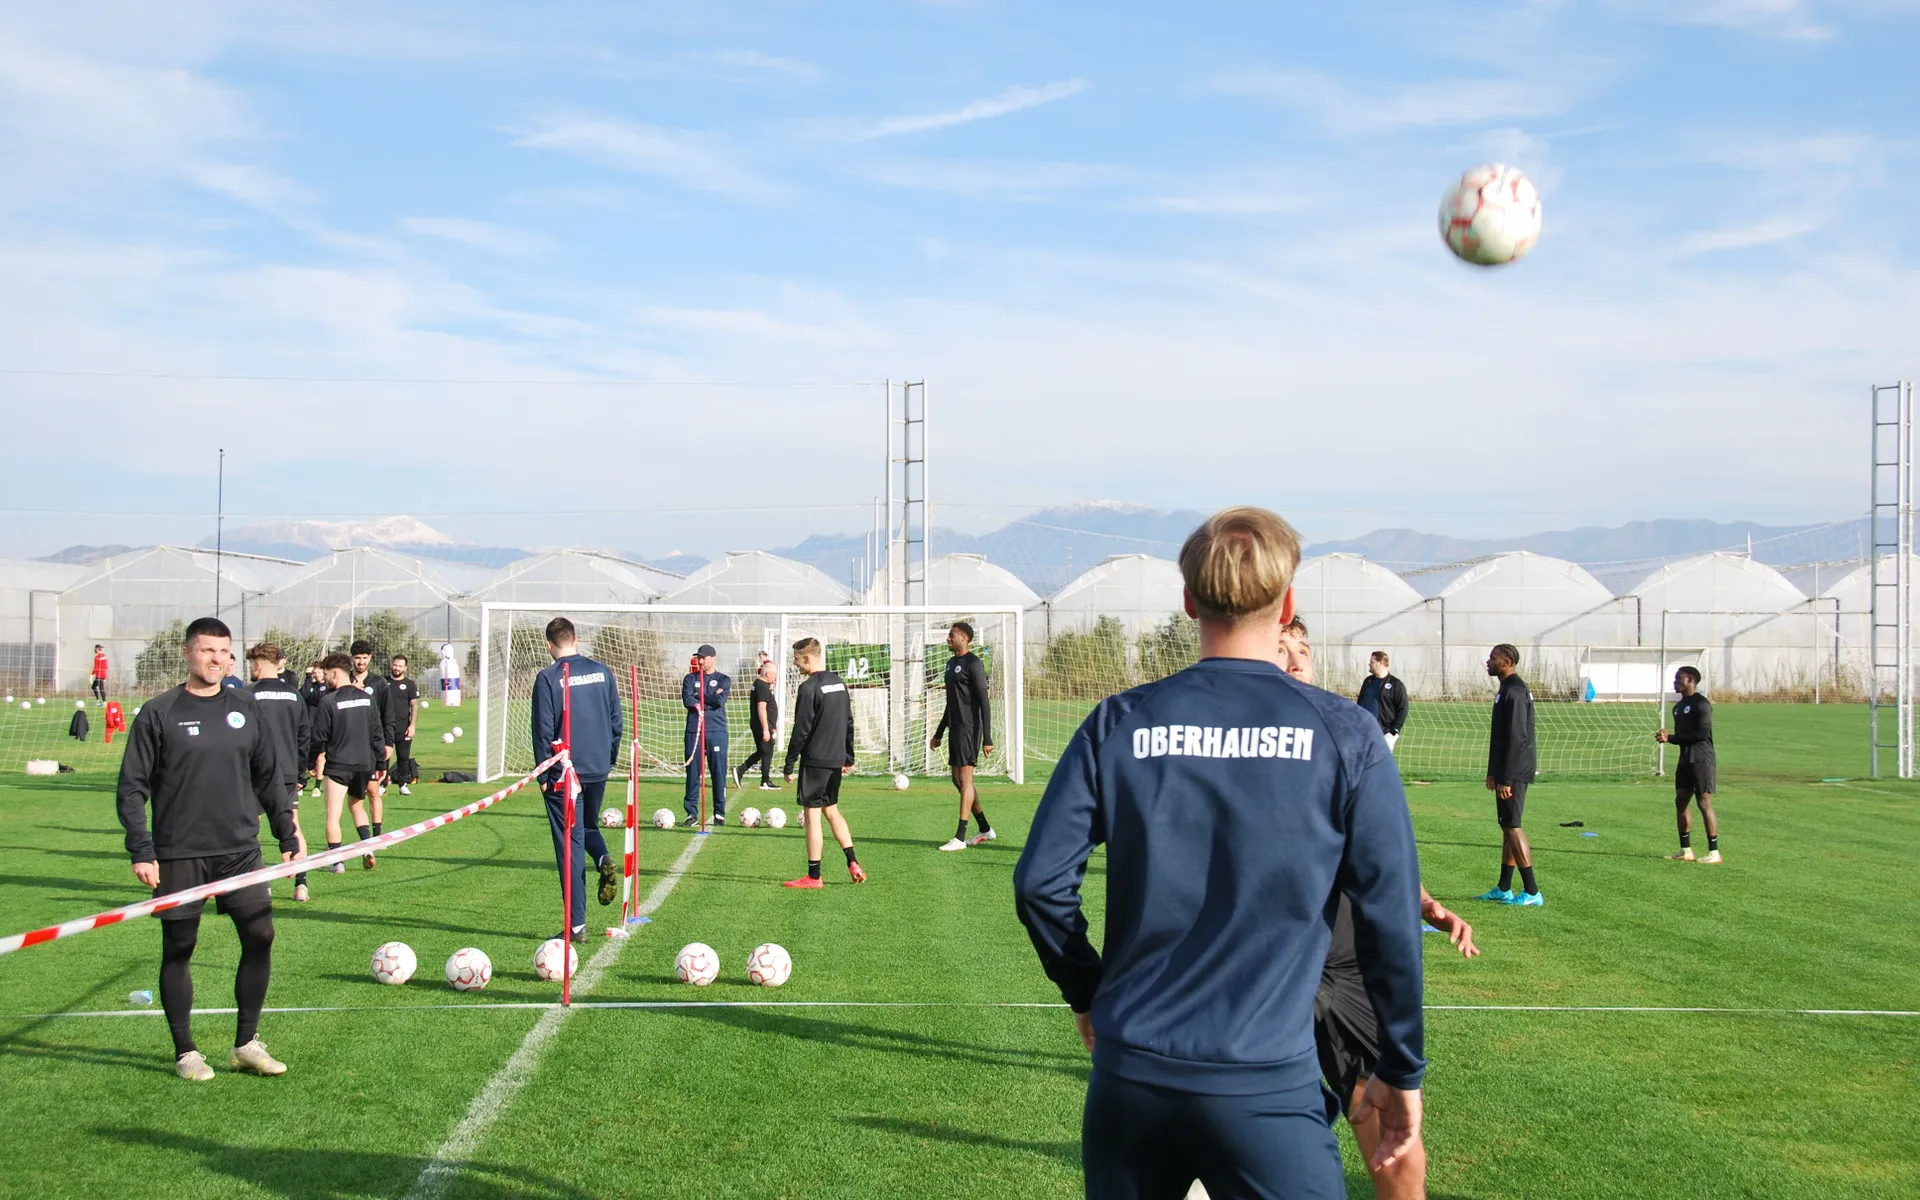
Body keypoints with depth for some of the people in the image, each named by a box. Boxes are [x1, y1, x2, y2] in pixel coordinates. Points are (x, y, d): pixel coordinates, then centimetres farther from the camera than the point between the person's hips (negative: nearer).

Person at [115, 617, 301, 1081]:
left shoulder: (245, 708, 8)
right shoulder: (158, 713, -2)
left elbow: (268, 777, 15)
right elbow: (132, 787, -2)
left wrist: (287, 835, 11)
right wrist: (141, 851, -10)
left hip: (240, 850, 3)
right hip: (178, 855, -3)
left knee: (260, 937, -2)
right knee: (178, 950, 4)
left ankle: (246, 1044, 12)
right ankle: (185, 1052, 16)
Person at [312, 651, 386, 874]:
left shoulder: (328, 701, -11)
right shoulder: (367, 698, 4)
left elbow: (319, 736, -6)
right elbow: (378, 733, 8)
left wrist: (316, 760, 8)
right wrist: (380, 763, 15)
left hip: (337, 764, -5)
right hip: (364, 764, 5)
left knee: (333, 815, -1)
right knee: (358, 805, 24)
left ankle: (336, 861, -4)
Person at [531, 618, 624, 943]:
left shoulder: (548, 678, -9)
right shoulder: (602, 672, 4)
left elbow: (543, 731, -9)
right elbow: (616, 721, 9)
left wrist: (543, 775, -2)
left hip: (564, 772, -4)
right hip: (598, 769, 4)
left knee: (570, 843, 1)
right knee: (589, 825, 26)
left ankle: (576, 925, 0)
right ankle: (604, 860, -7)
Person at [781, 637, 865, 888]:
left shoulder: (809, 688, -14)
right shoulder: (839, 683, 10)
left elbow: (801, 731, -15)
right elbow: (849, 723, 16)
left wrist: (789, 765, -9)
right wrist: (849, 757, 23)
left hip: (815, 761, -8)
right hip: (836, 760, 8)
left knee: (812, 816, -1)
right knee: (831, 810, 20)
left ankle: (813, 876, 2)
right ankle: (853, 863, 12)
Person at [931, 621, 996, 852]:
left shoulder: (972, 664, -11)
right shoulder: (951, 663, 17)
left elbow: (984, 702, -15)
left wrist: (987, 738, -19)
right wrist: (939, 734, 26)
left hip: (969, 729, -10)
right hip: (955, 728, 10)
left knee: (965, 779, -9)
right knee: (958, 780, 11)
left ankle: (960, 837, -8)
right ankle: (985, 829, 21)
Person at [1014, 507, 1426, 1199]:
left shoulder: (1119, 724, 1)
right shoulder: (1344, 736, -4)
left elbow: (1040, 882, -1)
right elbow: (1391, 915, -4)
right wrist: (1401, 1071, 7)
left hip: (1128, 1076, 3)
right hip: (1267, 1088, -3)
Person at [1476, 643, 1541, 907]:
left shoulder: (1514, 693, -17)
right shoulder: (1508, 690, 16)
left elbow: (1517, 739, -22)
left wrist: (1506, 779, -22)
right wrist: (1494, 773, 22)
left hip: (1514, 773, -10)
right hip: (1508, 773, 10)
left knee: (1512, 826, -9)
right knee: (1508, 827, 13)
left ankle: (1532, 893, -8)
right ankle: (1504, 889, 19)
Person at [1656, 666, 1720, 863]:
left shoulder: (1701, 704, -11)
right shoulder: (1678, 706, 18)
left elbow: (1702, 734, -18)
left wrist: (1671, 737, -16)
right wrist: (1667, 737, -1)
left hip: (1702, 760, -9)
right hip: (1685, 761, 9)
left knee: (1704, 803, -9)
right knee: (1680, 801, 7)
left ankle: (1714, 852, -5)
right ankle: (1686, 850, 14)